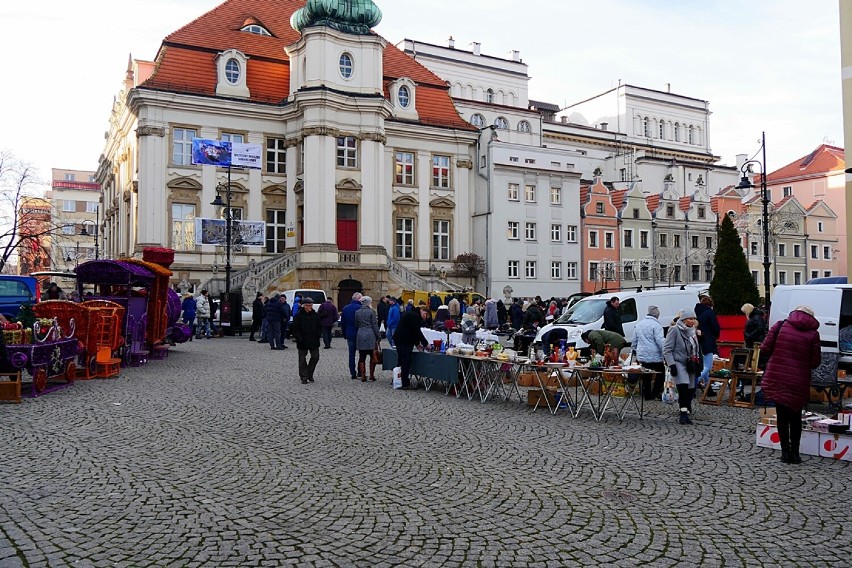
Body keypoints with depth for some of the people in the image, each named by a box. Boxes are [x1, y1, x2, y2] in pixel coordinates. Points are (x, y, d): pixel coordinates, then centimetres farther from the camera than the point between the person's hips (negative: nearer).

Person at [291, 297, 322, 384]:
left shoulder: (315, 315, 7)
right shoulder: (298, 315, -6)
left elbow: (319, 327, 14)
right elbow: (295, 329, -7)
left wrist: (318, 336, 2)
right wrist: (299, 339, -14)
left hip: (314, 341, 4)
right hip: (303, 342, -4)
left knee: (315, 357, 4)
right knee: (302, 359, 3)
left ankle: (309, 374, 22)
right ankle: (304, 377, 11)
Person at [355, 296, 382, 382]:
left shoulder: (357, 312, 7)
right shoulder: (371, 312, -5)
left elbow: (356, 324, 11)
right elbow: (375, 325, -5)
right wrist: (379, 336, 1)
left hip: (360, 335, 4)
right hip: (370, 335, -4)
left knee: (362, 357, 6)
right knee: (373, 356, 8)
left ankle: (362, 376, 6)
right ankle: (371, 375, 7)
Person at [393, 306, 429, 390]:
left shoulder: (410, 314, 19)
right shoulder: (415, 316, -14)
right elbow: (417, 332, -16)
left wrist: (417, 343, 19)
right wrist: (425, 344, -8)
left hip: (398, 339, 11)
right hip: (404, 342, -11)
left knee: (401, 361, 14)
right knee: (406, 363, -6)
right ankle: (405, 385, -3)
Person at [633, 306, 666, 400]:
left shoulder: (639, 324, 11)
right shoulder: (656, 324, -11)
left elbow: (634, 340, 18)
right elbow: (659, 341, -18)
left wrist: (636, 351, 28)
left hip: (642, 356, 6)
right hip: (655, 356, -6)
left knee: (646, 377, 11)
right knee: (661, 373, 8)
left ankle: (647, 395, 12)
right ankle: (656, 392, 1)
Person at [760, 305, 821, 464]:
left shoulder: (780, 325, -2)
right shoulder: (813, 334, -3)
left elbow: (765, 349, -3)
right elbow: (815, 362, -3)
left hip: (777, 380, 0)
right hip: (799, 383, 0)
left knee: (782, 416, 11)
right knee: (796, 417, 15)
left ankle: (786, 451, 13)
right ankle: (794, 452, 18)